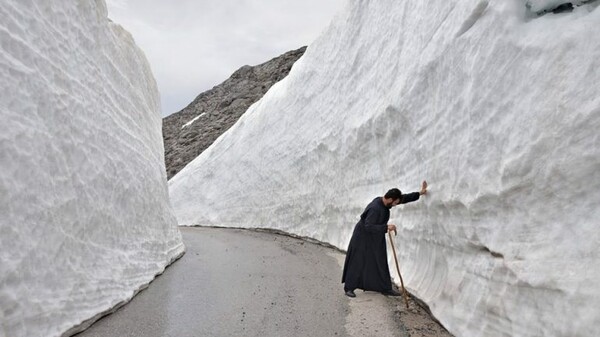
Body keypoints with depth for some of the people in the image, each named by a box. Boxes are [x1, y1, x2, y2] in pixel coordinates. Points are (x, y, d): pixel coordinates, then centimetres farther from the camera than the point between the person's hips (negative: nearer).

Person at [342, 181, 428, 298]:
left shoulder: (384, 202, -5)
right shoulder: (375, 208, -31)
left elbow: (404, 198, 5)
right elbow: (368, 226, -34)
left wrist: (419, 193, 4)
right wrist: (386, 227, -38)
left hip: (376, 238, 9)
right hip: (363, 238, -9)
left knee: (380, 263, 10)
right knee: (357, 263, 0)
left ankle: (385, 288, 19)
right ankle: (349, 288, 11)